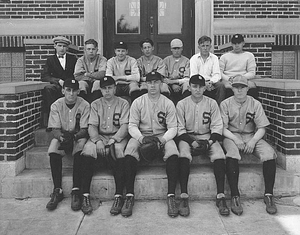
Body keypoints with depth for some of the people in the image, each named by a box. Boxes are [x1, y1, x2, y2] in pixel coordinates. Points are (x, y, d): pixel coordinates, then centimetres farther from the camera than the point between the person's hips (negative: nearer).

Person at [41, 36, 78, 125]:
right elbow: (44, 76, 1)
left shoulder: (73, 58, 17)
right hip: (58, 87, 0)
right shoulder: (50, 59, 14)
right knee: (47, 88, -32)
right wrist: (59, 81, -14)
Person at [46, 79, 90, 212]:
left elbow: (84, 130, -11)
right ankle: (57, 191, -21)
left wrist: (74, 136, -32)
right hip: (61, 137, 2)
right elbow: (55, 129, -8)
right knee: (53, 152, -30)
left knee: (80, 152, -35)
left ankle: (76, 192, -29)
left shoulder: (84, 105, -7)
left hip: (78, 137, -1)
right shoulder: (56, 106, -3)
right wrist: (61, 137, -31)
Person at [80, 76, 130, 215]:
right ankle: (85, 196, -29)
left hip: (118, 136, -2)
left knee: (119, 150, -35)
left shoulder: (123, 103, 7)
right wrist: (97, 140, -17)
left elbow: (125, 126, -4)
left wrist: (113, 140, -20)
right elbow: (92, 126, 3)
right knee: (88, 150, -30)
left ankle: (118, 197, -34)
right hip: (99, 136, 2)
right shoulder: (95, 104, 14)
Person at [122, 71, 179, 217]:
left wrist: (163, 139, -21)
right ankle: (129, 196, -26)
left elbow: (173, 127, -1)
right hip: (141, 135, 0)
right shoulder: (138, 102, 3)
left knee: (173, 153, -31)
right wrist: (142, 138, -22)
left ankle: (171, 196, -26)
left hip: (162, 136, 0)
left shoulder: (168, 103, 3)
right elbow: (132, 125, -2)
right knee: (130, 151, -31)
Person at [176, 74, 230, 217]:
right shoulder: (182, 104, 2)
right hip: (187, 137, -1)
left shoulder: (212, 103, 6)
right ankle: (183, 196, -31)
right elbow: (180, 128, -1)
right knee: (183, 155, -32)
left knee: (219, 156, -27)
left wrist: (210, 141, -13)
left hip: (208, 137, 1)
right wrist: (191, 142, -15)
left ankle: (220, 197, -27)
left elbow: (217, 126, 3)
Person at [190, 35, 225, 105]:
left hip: (211, 82, 2)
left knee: (221, 85, -28)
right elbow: (193, 75, -5)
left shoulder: (214, 58, 11)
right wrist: (204, 83, -23)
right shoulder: (194, 59, 6)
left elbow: (217, 74, 1)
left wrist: (211, 82, -23)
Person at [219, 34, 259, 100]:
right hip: (228, 80, 0)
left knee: (252, 87, -34)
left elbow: (252, 73, 8)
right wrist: (229, 78, -12)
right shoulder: (224, 56, 18)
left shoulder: (249, 55, 18)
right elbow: (219, 72, 7)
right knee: (229, 88, -38)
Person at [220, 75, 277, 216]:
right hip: (231, 137, -2)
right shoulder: (225, 104, 2)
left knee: (269, 154, -26)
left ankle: (268, 195, -16)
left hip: (252, 137, 2)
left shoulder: (255, 104, 6)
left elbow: (262, 128, 1)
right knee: (232, 154, -36)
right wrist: (235, 139, -21)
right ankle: (235, 196, -31)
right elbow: (223, 128, -4)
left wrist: (253, 141, -17)